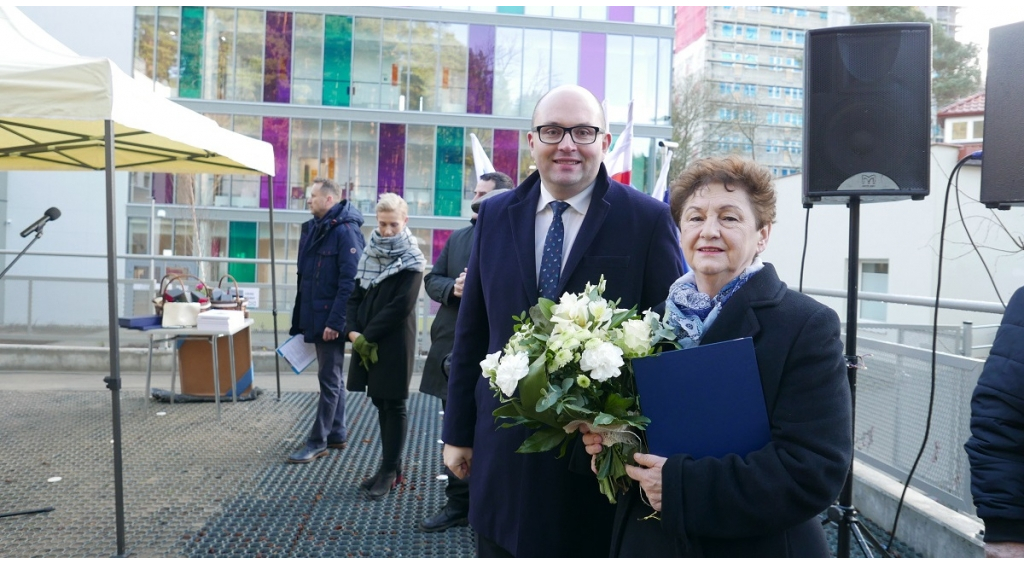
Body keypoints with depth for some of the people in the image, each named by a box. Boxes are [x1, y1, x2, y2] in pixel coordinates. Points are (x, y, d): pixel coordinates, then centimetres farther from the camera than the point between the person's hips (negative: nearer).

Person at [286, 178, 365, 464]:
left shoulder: (346, 231, -15)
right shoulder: (313, 229, 12)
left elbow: (349, 281, -20)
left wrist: (335, 321, -23)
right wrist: (299, 320, 16)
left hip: (332, 320, -9)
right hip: (315, 317, 9)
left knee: (329, 379, 0)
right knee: (332, 377, 16)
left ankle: (318, 441, 8)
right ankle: (337, 434, 26)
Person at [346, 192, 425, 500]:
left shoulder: (411, 260, -8)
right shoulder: (370, 252, 10)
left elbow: (401, 306, -16)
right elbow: (356, 295, 10)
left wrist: (368, 335, -14)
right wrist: (353, 330, -6)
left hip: (394, 343, -6)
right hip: (367, 341, 6)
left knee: (393, 406, 3)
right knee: (380, 403, 12)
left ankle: (389, 470, 13)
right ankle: (391, 465, 23)